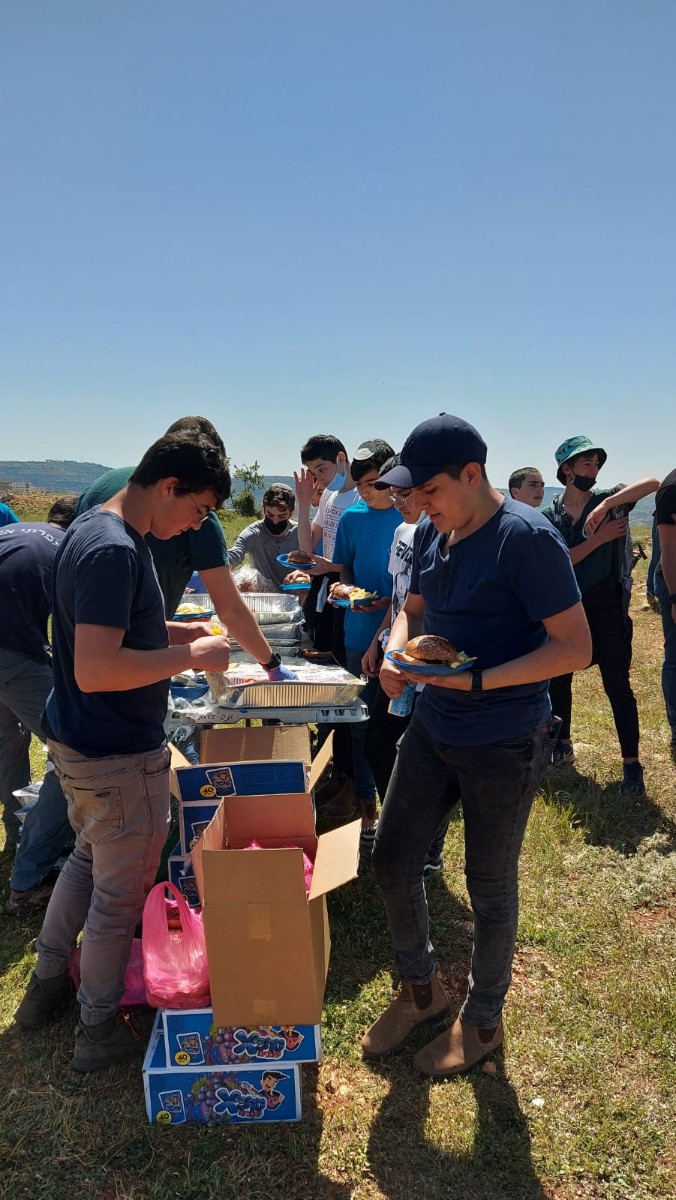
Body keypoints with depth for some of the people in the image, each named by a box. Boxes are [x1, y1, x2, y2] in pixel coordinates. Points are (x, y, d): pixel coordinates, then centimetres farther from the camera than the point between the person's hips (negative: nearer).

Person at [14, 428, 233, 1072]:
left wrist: (182, 631, 8)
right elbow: (95, 670, -33)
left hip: (77, 744, 10)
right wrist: (191, 655, -22)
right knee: (120, 893, 10)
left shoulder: (93, 529, 6)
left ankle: (46, 983, 46)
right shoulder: (114, 550, -27)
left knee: (88, 858, 28)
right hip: (118, 759, -10)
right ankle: (98, 1028, 31)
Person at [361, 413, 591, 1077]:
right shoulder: (431, 534, 2)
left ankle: (483, 1020, 37)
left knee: (489, 886, 11)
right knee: (391, 859, 13)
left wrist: (477, 681, -27)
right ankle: (421, 989, 39)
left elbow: (575, 647, -20)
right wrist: (395, 655, -7)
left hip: (504, 744, -7)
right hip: (433, 728, 7)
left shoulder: (527, 538, -20)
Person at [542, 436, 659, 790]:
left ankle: (631, 762, 13)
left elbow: (653, 483, -21)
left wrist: (605, 505, -30)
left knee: (617, 686, 1)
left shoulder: (608, 500, -3)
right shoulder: (550, 516, 0)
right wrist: (600, 538, -19)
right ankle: (562, 743, 34)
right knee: (558, 679, 14)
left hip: (607, 608, -2)